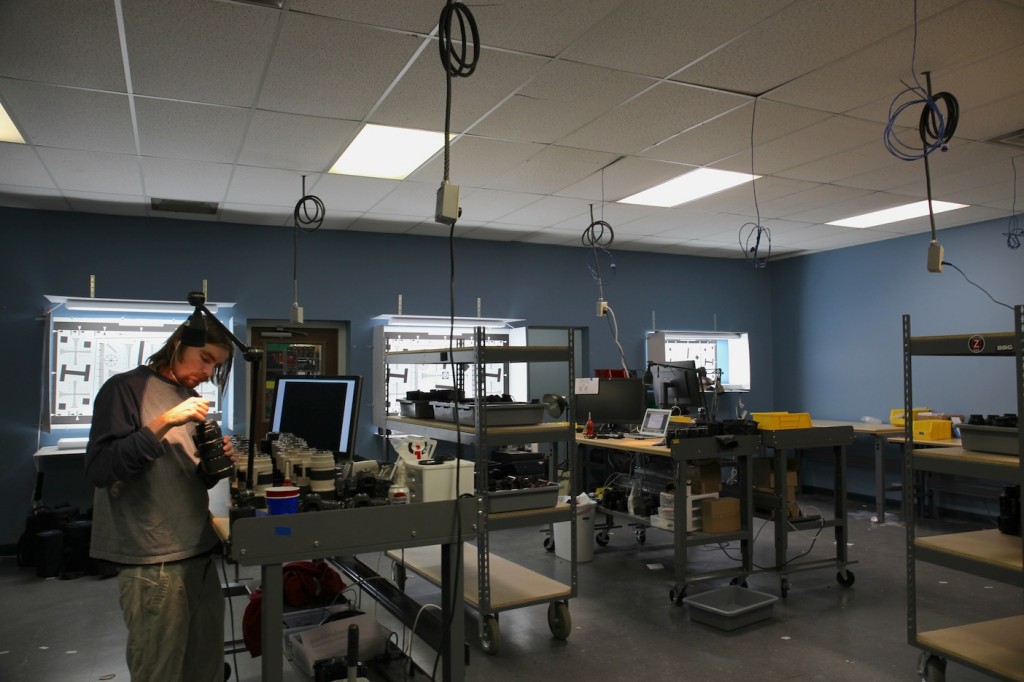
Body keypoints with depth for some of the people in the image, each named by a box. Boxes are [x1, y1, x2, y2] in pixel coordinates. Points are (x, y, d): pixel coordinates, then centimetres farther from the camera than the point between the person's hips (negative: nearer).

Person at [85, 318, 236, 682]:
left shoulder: (190, 400, 15)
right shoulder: (126, 388, -6)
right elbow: (99, 468, -16)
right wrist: (163, 423, -23)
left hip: (199, 554, 7)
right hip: (154, 563, -7)